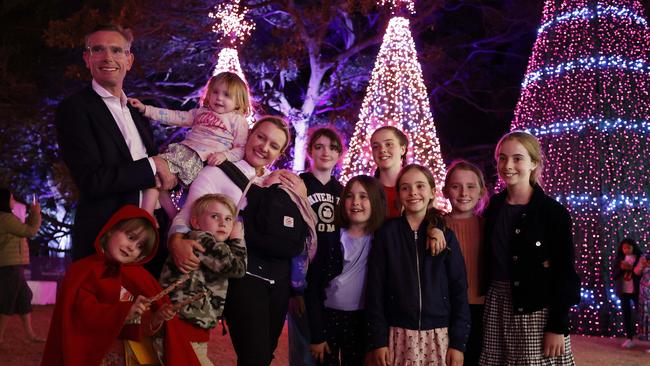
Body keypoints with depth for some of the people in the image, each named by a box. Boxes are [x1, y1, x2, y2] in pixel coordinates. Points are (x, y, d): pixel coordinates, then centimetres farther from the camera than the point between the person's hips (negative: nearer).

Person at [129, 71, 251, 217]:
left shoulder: (238, 120, 7)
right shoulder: (201, 112, 23)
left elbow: (241, 149, 1)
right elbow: (176, 117, 18)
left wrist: (224, 155, -18)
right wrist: (145, 109, 11)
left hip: (201, 158, -7)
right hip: (182, 149, 7)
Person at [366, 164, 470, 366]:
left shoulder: (446, 234, 3)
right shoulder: (386, 233, 1)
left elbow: (459, 288, 2)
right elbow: (375, 288, 0)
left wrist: (458, 342, -3)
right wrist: (378, 340, -6)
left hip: (438, 336, 1)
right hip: (399, 336, -1)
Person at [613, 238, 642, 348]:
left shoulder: (639, 258, -5)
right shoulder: (619, 258, 6)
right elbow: (613, 275, 5)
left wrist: (631, 268, -21)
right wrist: (621, 268, -14)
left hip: (636, 291, -3)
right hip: (623, 291, 3)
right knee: (626, 315, 5)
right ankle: (629, 338, 10)